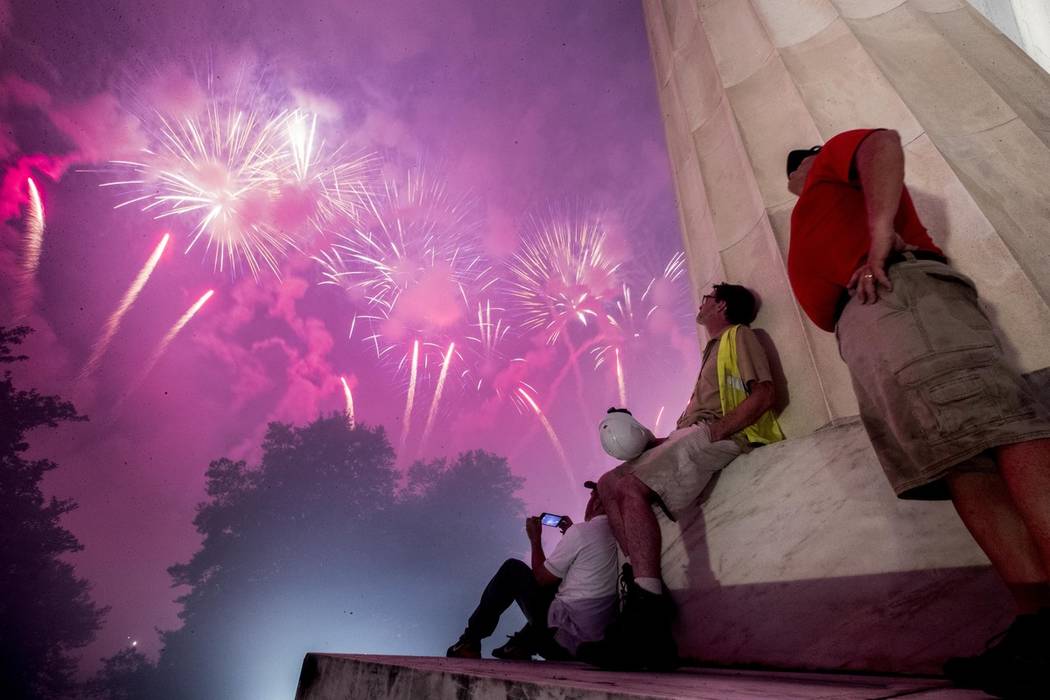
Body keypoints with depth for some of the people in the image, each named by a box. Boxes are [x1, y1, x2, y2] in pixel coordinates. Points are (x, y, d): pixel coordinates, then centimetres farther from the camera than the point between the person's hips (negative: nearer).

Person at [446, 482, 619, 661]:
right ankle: (521, 646, 30)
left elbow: (542, 578, -7)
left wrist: (535, 539, 6)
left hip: (563, 637, -7)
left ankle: (470, 642, 15)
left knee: (512, 569, 6)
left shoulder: (581, 531, -16)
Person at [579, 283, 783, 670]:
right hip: (689, 436, 9)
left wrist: (714, 431, -19)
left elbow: (765, 394, -11)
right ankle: (641, 583, -9)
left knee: (632, 487, -28)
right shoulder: (714, 348, 32)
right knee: (609, 484, -4)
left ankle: (647, 606, -29)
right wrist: (655, 441, 10)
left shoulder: (739, 334, 6)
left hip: (717, 435, -9)